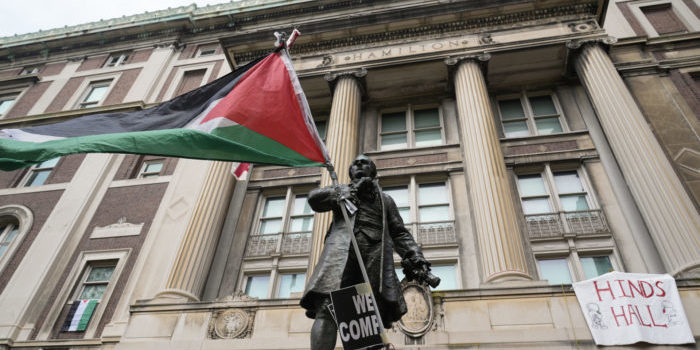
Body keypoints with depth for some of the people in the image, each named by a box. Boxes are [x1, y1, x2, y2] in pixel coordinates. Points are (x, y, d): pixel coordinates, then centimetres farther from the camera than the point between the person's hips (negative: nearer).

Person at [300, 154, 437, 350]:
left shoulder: (385, 199, 33)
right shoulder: (340, 191, 31)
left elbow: (400, 234, 22)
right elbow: (314, 198, 11)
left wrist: (416, 259, 6)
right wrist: (346, 192, -2)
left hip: (375, 254, 2)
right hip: (341, 251, -1)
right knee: (326, 309, -21)